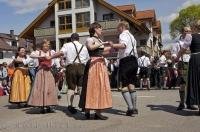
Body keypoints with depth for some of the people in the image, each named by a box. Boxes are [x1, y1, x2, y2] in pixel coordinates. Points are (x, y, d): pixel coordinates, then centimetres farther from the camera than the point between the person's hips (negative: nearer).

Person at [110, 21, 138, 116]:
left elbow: (123, 45, -25)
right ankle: (134, 108, 12)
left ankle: (130, 108, -13)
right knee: (131, 85, 11)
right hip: (134, 61, 8)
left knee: (124, 86, -5)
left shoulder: (123, 35, -2)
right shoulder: (132, 37, 25)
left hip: (126, 61, -8)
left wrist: (113, 45, -30)